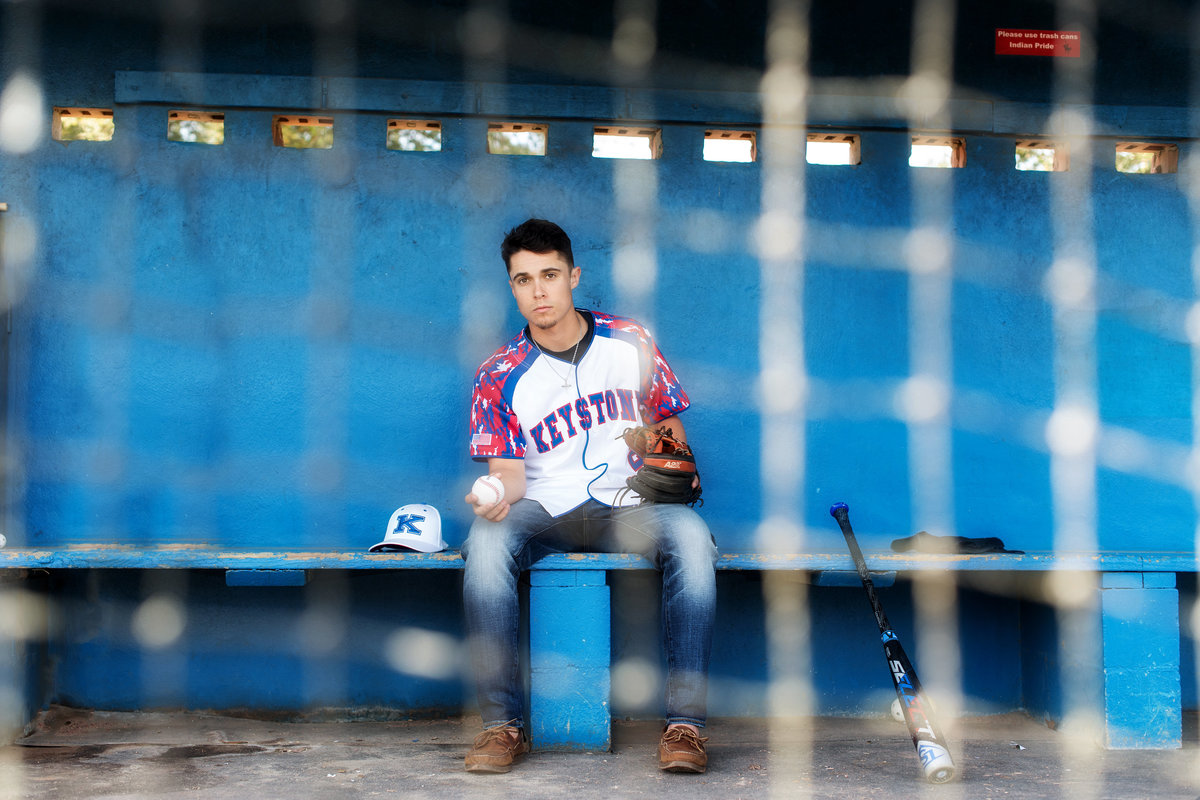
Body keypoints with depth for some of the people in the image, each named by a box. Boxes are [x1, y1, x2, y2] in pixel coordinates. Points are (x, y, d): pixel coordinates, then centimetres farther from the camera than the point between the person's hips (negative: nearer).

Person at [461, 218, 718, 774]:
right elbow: (508, 473, -2)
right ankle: (503, 725, -27)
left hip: (629, 507, 1)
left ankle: (685, 723, -29)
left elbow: (669, 421, 16)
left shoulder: (630, 343, 6)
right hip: (543, 513, 0)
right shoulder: (500, 377, 2)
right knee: (486, 539, -34)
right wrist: (496, 495, -26)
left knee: (689, 534, -32)